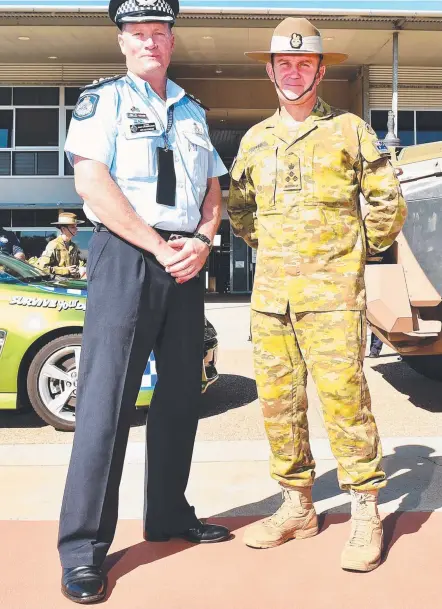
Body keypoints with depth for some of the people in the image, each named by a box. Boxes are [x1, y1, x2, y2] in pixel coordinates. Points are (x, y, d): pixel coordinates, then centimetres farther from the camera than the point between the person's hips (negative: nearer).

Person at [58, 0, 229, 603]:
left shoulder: (192, 111, 21)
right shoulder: (104, 98, 3)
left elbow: (212, 191, 19)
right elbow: (92, 183, -10)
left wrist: (199, 243, -1)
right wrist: (160, 247, -14)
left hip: (186, 261, 6)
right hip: (126, 255, -6)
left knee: (182, 393, 10)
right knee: (107, 399, -7)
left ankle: (169, 515, 26)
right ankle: (83, 547, 2)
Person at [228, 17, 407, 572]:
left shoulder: (349, 131, 4)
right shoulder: (255, 139, 16)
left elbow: (388, 204, 7)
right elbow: (238, 207, 27)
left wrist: (360, 250, 11)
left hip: (331, 293, -4)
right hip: (269, 293, 5)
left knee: (343, 398, -8)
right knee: (278, 402, 7)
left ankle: (365, 516, 7)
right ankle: (297, 508, 22)